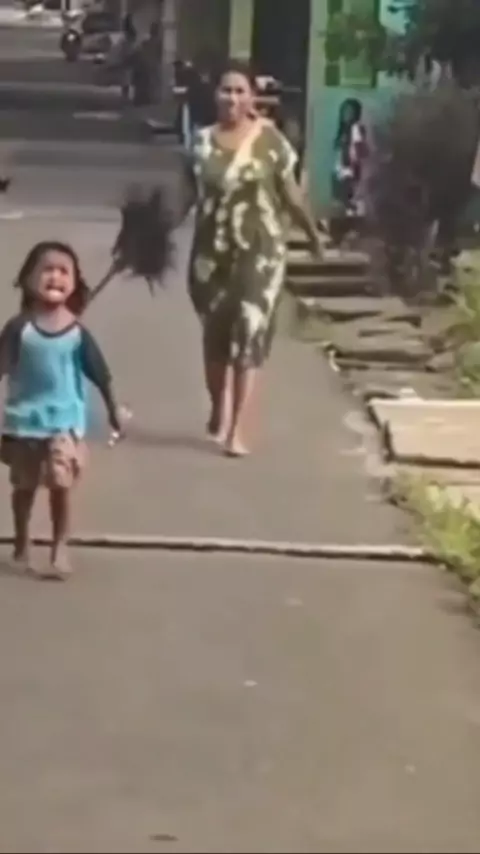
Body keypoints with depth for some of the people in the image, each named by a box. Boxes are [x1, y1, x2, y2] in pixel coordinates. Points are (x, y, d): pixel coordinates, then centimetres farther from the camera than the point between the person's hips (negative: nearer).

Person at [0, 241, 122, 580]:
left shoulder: (77, 332, -7)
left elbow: (100, 373, 2)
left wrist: (114, 411, 8)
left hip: (65, 420, 0)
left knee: (61, 485, -5)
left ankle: (60, 549, 9)